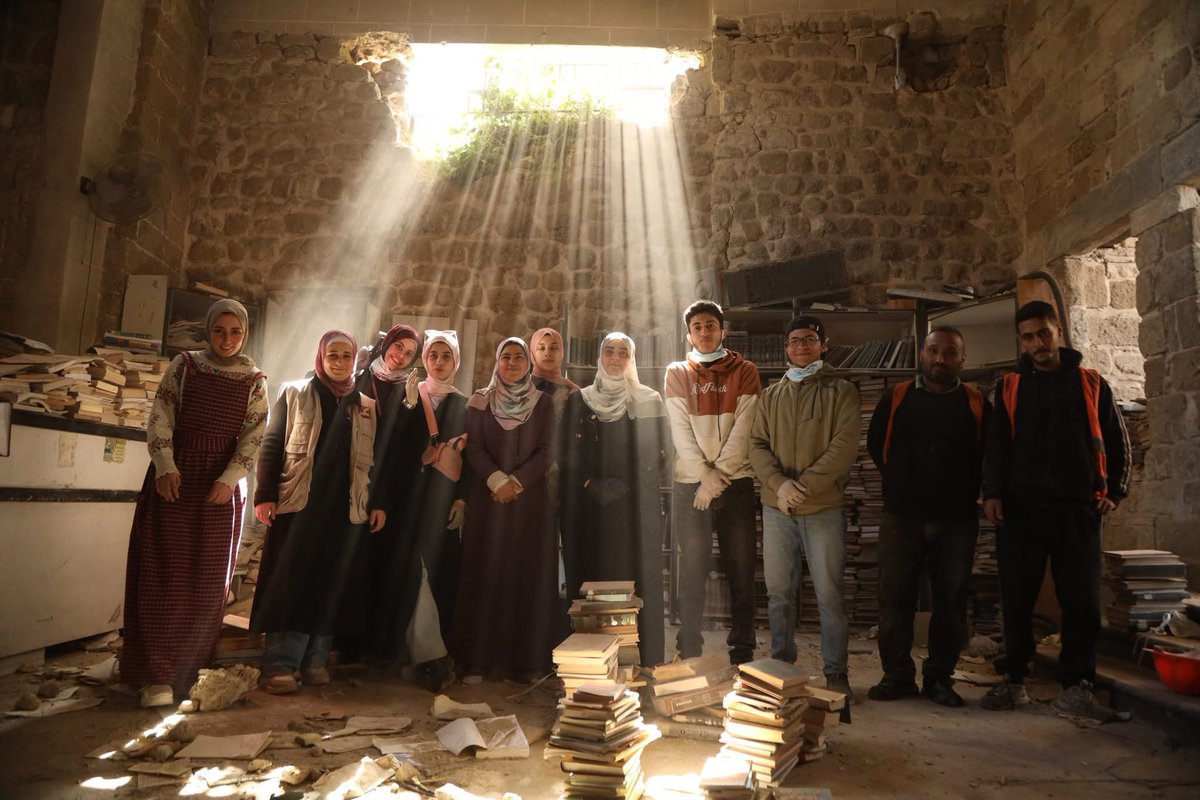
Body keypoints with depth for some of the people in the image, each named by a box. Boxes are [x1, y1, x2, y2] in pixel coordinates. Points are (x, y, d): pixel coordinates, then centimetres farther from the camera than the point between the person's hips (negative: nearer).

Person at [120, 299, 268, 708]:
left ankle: (187, 668, 19)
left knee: (207, 579, 5)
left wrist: (229, 479, -14)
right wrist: (165, 466, -13)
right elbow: (159, 418, -1)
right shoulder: (184, 365, 3)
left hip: (221, 488, 1)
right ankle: (158, 675, 1)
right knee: (165, 574, -2)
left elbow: (254, 437, -2)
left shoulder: (255, 381, 3)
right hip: (174, 479, 0)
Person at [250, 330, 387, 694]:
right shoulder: (294, 394, 8)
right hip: (297, 504, -2)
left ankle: (316, 661, 12)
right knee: (291, 583, -3)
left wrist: (380, 502, 3)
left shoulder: (367, 406, 13)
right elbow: (272, 445, 2)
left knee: (333, 586, 3)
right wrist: (265, 496, -7)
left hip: (347, 509, 2)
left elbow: (376, 458, 12)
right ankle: (279, 664, 2)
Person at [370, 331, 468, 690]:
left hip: (442, 498, 1)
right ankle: (431, 653, 2)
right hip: (407, 495, 0)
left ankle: (409, 648, 8)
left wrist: (461, 499, -6)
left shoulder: (464, 405, 9)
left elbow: (469, 457, 4)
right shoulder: (407, 398, 8)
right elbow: (392, 448, 2)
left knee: (437, 570, -2)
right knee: (409, 569, -5)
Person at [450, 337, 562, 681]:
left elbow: (546, 451, 0)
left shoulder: (543, 402, 7)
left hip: (531, 497, 0)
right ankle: (479, 658, 6)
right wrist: (497, 480, -14)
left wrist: (516, 481, -12)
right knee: (485, 572, -1)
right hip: (488, 497, 0)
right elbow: (473, 448, 0)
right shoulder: (480, 401, 8)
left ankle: (527, 659, 5)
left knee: (528, 574, -1)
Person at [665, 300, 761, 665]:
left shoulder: (745, 372, 7)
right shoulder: (678, 373, 8)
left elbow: (742, 430, -3)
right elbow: (681, 431, -1)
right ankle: (689, 651, 11)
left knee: (741, 566, 3)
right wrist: (706, 474, -11)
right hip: (690, 483, 0)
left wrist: (718, 478, -11)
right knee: (692, 567, 2)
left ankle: (742, 651, 12)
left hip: (736, 483, 0)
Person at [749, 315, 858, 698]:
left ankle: (836, 674, 15)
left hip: (823, 509, -3)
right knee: (779, 593, 10)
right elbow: (757, 445, 4)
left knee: (829, 594, 2)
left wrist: (804, 485, -18)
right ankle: (781, 667, 23)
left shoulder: (841, 391, 1)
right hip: (776, 509, 4)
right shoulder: (771, 395, 13)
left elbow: (844, 447, -10)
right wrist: (780, 484, -13)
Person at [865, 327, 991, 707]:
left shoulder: (977, 404, 5)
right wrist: (901, 483, 9)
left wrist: (967, 491, 3)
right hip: (902, 516, 0)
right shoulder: (896, 398, 6)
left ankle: (940, 678, 18)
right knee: (895, 595, 2)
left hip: (957, 519, 0)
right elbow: (875, 445, 12)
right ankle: (897, 675, 13)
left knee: (951, 600, 5)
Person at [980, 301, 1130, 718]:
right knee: (1017, 599, 3)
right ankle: (1013, 680, 14)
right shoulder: (1009, 387, 9)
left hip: (1078, 509, 1)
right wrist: (993, 492, -10)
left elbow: (1117, 441, 14)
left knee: (1082, 601, 1)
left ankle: (1076, 687, 12)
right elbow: (996, 444, 2)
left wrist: (1114, 490, 4)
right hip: (1021, 509, 0)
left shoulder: (1091, 384, 10)